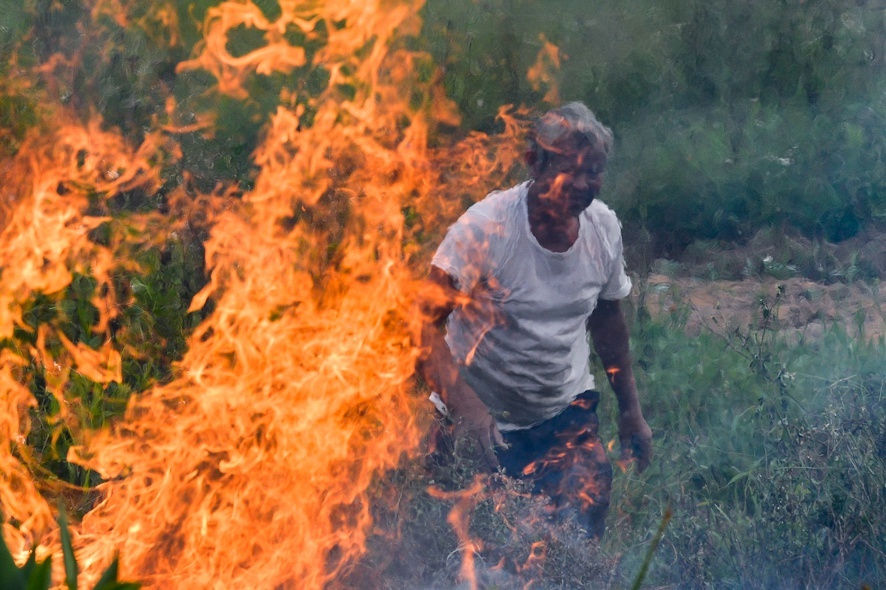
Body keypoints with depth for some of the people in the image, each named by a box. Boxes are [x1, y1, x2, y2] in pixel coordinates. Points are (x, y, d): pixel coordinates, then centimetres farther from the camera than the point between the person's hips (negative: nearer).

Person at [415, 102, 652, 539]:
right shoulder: (484, 228, -22)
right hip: (484, 419, -3)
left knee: (581, 528, -10)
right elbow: (426, 322, -25)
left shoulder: (605, 228, -6)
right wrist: (465, 406, -37)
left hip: (567, 412, 3)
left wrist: (631, 411, 15)